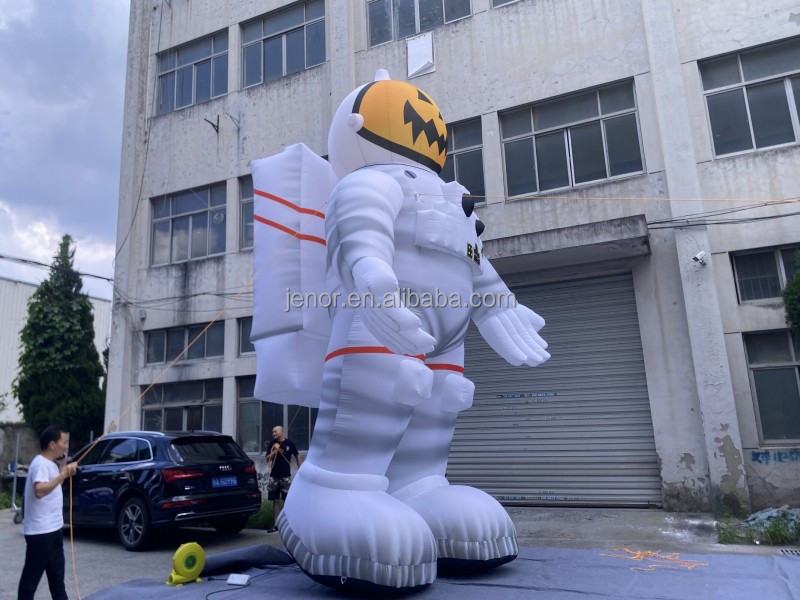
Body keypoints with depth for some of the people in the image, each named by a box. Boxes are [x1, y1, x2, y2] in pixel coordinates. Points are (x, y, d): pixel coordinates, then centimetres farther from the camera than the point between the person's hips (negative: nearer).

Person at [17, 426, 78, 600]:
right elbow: (39, 491, -34)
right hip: (40, 531, -10)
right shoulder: (40, 463, -19)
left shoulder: (52, 463, 9)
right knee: (32, 575, 1)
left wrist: (63, 467, 11)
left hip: (53, 528, 10)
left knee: (56, 572, 18)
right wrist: (63, 475, -38)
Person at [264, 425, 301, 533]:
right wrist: (273, 453, -15)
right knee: (274, 501, 7)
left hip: (285, 476, -4)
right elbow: (267, 459, 5)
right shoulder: (272, 444, 6)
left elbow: (297, 456, 6)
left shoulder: (289, 443, -3)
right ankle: (276, 524, 14)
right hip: (274, 475, 4)